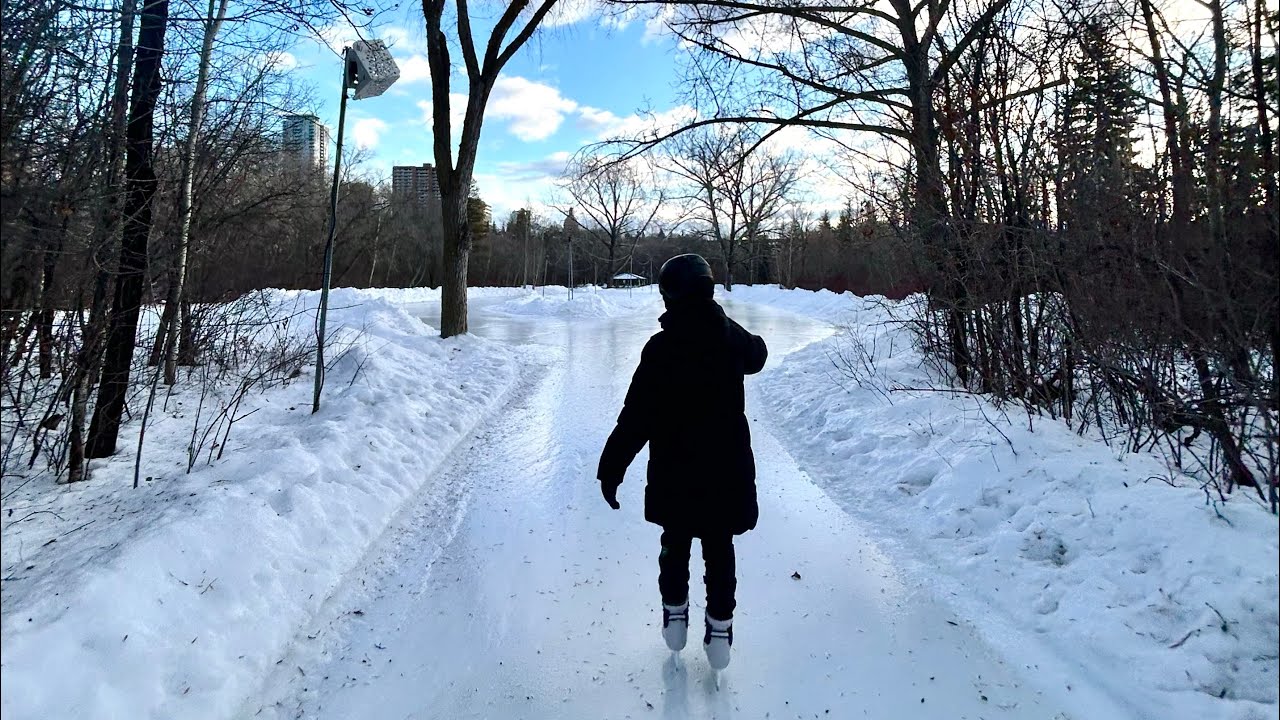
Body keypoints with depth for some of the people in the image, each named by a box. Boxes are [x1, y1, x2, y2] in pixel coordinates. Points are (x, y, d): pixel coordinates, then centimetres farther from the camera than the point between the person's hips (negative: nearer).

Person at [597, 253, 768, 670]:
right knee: (720, 548, 14)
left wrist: (612, 467, -12)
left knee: (675, 543, 18)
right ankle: (720, 628, 20)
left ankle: (675, 614, 31)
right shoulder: (731, 336, -4)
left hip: (675, 472, -3)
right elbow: (756, 355, 22)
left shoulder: (661, 347, -19)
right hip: (727, 470, 3)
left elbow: (636, 417, -20)